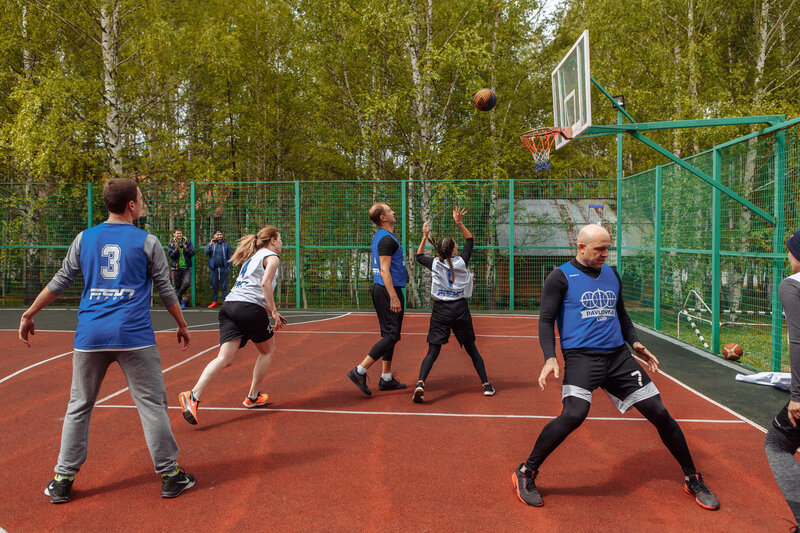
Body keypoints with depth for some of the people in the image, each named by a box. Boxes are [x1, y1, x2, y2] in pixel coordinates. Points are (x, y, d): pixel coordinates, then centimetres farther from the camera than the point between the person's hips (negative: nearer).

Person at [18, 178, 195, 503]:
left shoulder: (84, 239, 9)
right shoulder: (147, 241, 2)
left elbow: (59, 282, 12)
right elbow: (165, 290, 6)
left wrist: (29, 314, 24)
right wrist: (182, 325, 17)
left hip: (89, 336, 3)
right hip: (134, 336, -3)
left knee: (79, 407, 15)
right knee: (152, 404, 4)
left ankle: (62, 481, 21)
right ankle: (169, 476, 11)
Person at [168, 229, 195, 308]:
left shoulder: (187, 243, 8)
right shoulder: (171, 244, 5)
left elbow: (192, 253, 0)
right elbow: (171, 255, -5)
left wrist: (186, 249, -16)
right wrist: (176, 249, -22)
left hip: (186, 267, 0)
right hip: (176, 268, 0)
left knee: (187, 283, -18)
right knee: (177, 286, 3)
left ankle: (178, 296, 2)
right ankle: (182, 301, 16)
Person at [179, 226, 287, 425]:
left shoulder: (253, 257, 31)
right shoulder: (272, 257, 6)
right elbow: (265, 284, -12)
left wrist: (270, 311, 34)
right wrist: (273, 311, -10)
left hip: (229, 305, 7)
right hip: (250, 309, -7)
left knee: (225, 358, -5)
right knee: (268, 350, 17)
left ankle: (194, 395, -24)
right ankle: (253, 396, 21)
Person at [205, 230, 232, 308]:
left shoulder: (226, 245, 8)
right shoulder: (210, 244, 12)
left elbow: (229, 257, 8)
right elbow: (206, 253, -3)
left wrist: (229, 266, -1)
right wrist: (210, 245, -16)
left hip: (223, 268, -1)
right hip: (213, 269, 1)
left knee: (224, 286, -1)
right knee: (214, 286, 5)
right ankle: (214, 301, 12)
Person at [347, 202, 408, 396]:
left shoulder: (380, 236, 15)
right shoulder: (387, 239, -16)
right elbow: (385, 271, -22)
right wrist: (394, 297, -24)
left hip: (381, 290, 10)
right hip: (388, 291, -10)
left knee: (389, 334, 13)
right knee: (392, 336, -9)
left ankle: (386, 378, 18)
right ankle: (360, 371, -9)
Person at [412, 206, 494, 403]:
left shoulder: (434, 264, -2)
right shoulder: (461, 262, -4)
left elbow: (419, 256, 19)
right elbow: (469, 240, 10)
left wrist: (425, 237, 17)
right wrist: (459, 223, 3)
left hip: (440, 311, 0)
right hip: (460, 309, 0)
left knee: (432, 352, -3)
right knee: (471, 349, 14)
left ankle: (420, 383, -23)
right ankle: (486, 385, 19)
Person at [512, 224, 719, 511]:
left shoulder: (612, 275, 16)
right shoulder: (560, 277, -1)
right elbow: (546, 320, -5)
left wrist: (635, 343, 12)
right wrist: (550, 358, -18)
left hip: (618, 357, 6)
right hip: (581, 356, -6)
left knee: (660, 413, 3)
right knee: (573, 414, -28)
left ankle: (692, 479, 26)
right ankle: (525, 473, -9)